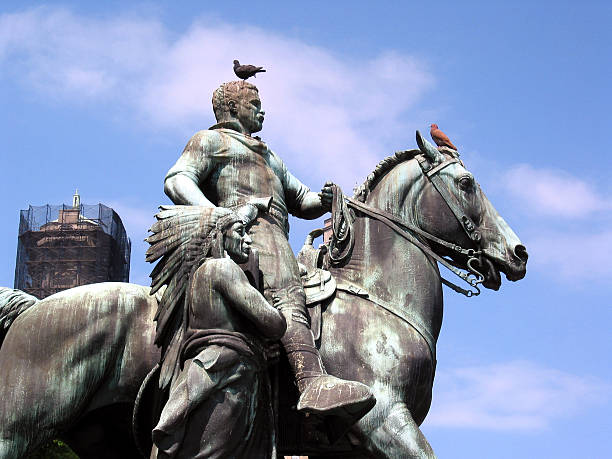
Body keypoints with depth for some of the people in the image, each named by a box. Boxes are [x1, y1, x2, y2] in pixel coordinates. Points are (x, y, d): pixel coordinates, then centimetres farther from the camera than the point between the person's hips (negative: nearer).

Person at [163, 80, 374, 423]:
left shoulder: (269, 157, 43)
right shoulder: (211, 140, 19)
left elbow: (301, 201, 40)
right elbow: (177, 180, 1)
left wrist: (324, 199, 13)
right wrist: (215, 215, -19)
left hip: (275, 236, 10)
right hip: (244, 228, -10)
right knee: (287, 294, -33)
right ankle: (314, 382, -56)